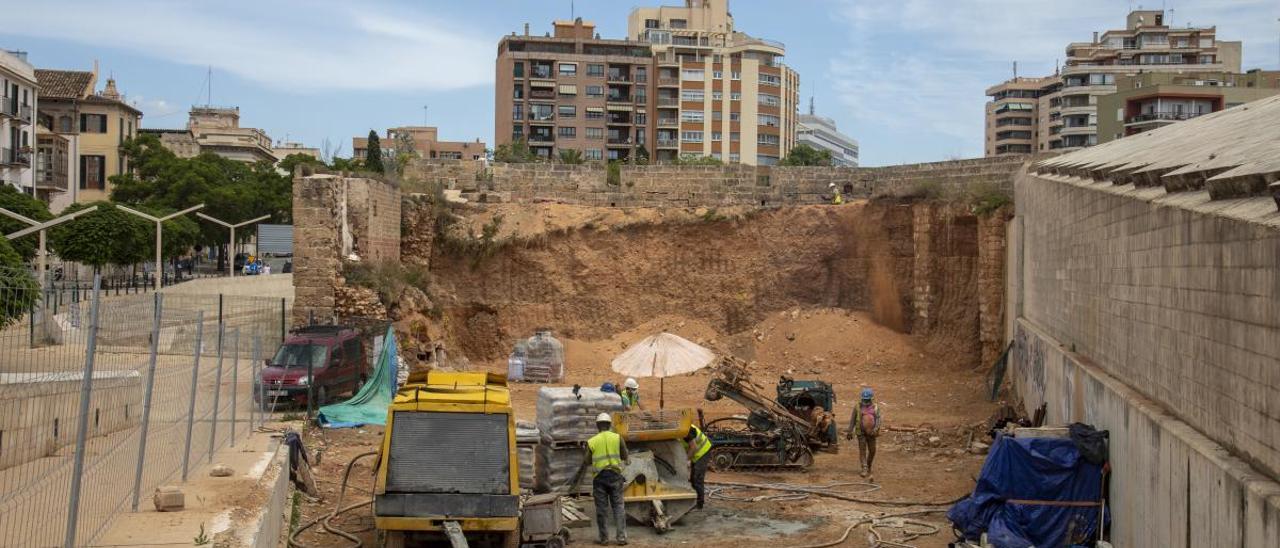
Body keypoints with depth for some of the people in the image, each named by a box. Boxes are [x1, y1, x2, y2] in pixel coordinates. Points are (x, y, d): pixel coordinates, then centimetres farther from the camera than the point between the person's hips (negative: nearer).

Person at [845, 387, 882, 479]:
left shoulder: (876, 407, 3)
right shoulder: (857, 407, 1)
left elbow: (878, 419, -5)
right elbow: (852, 420, 4)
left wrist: (875, 429, -22)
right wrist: (850, 432, 3)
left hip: (871, 433, 2)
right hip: (861, 433, -2)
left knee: (872, 451, 6)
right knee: (862, 450, -10)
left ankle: (869, 466, 30)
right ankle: (865, 469, -15)